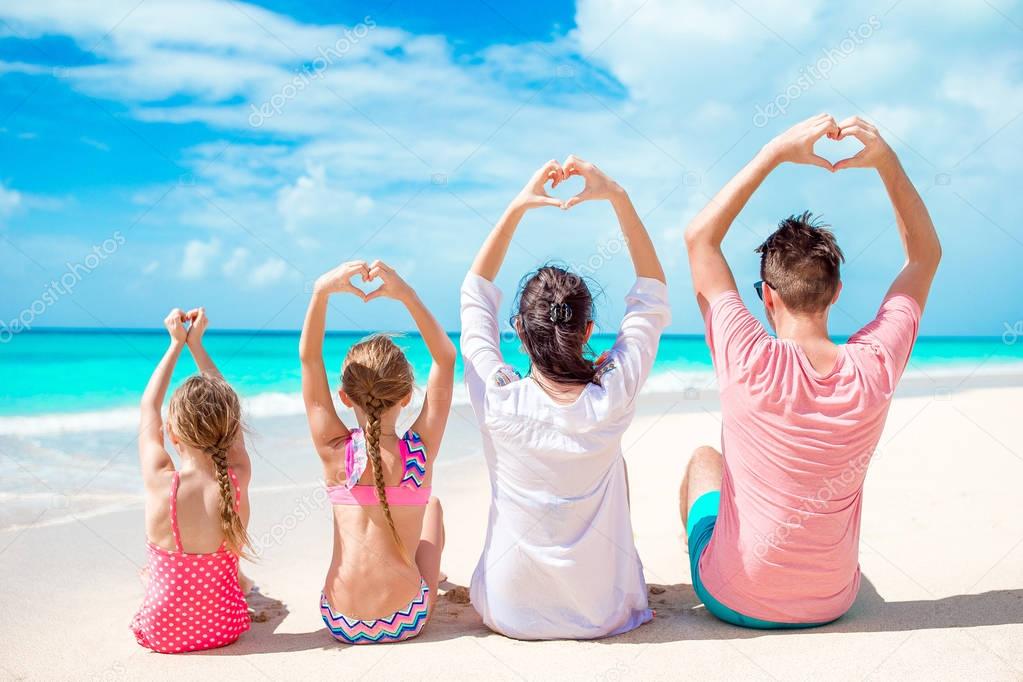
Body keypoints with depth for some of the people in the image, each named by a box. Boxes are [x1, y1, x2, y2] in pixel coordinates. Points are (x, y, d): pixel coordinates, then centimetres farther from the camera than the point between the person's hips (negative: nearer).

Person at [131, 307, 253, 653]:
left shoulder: (159, 482, -25)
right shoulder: (239, 480, -21)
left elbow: (149, 407, -6)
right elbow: (226, 409, -3)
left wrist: (176, 344, 4)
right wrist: (196, 343, 4)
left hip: (162, 633, -1)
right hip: (225, 626, 1)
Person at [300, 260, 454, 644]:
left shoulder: (334, 450, -12)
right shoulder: (420, 450, -13)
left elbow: (309, 357, -8)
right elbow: (445, 357, -7)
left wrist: (322, 290, -19)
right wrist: (406, 294, -15)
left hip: (341, 623, 1)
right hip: (407, 621, -1)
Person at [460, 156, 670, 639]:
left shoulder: (499, 401, -23)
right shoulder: (612, 400, -22)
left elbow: (475, 295, -5)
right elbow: (653, 293, -7)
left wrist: (517, 207, -7)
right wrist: (616, 196, -10)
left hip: (512, 613, 0)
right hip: (604, 613, 0)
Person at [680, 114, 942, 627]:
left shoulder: (750, 365, -29)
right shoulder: (875, 368, -20)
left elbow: (700, 236, -16)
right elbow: (926, 254, -2)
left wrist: (776, 152, -18)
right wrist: (884, 160, -13)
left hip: (733, 601, -3)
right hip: (832, 603, 3)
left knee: (704, 459, 25)